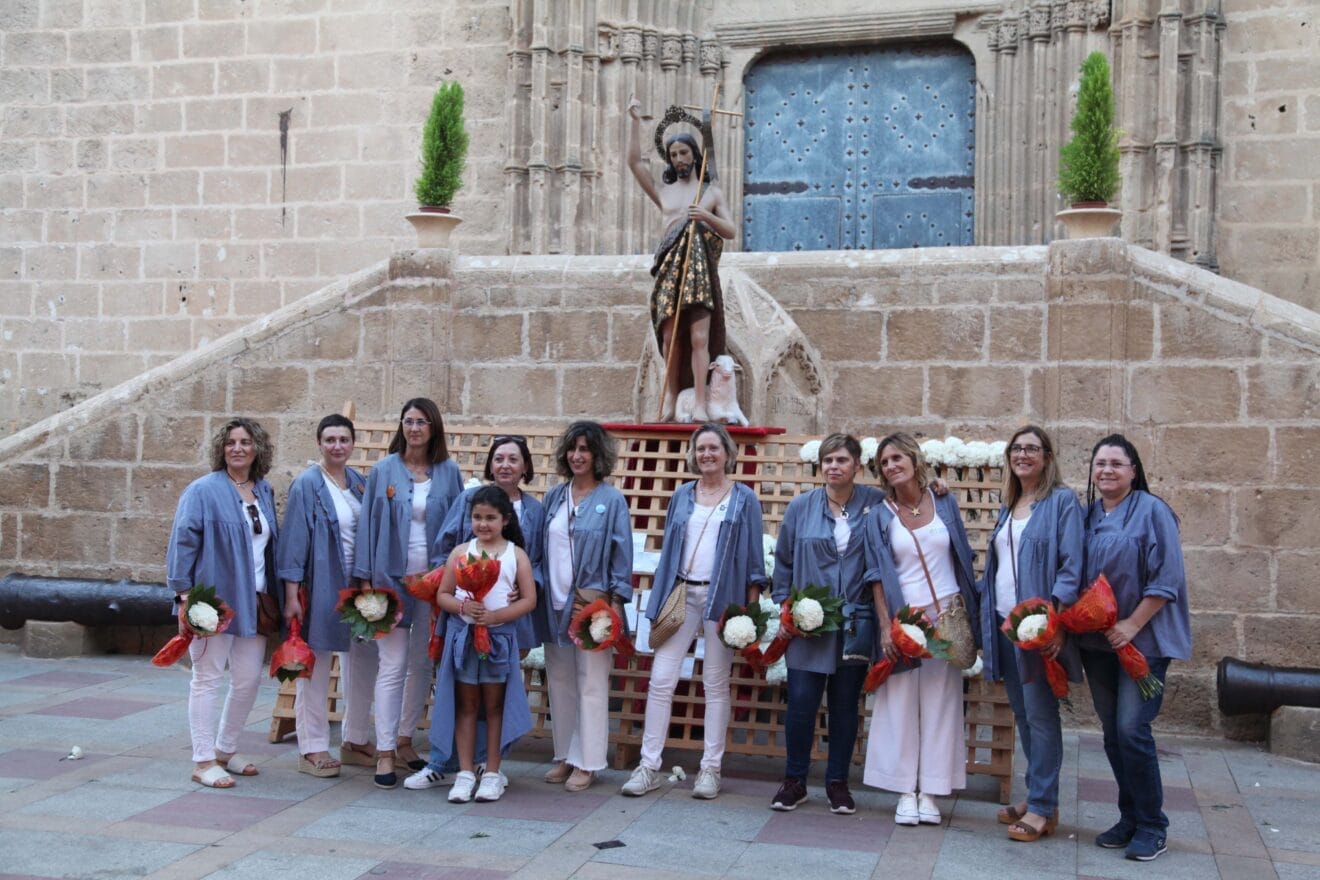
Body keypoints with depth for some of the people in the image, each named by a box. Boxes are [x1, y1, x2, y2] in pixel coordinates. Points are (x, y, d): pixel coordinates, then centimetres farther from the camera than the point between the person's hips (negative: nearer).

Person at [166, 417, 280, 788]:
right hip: (213, 600, -6)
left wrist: (277, 597, 14)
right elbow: (183, 542, -10)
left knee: (249, 680, 9)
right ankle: (204, 761, 7)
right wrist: (184, 593, -16)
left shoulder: (265, 492, 12)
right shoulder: (203, 490, -6)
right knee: (208, 678, 1)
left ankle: (226, 749, 26)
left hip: (255, 602, 6)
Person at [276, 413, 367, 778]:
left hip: (358, 585, 6)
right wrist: (292, 595, -14)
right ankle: (312, 748, 9)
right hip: (321, 586, -6)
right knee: (316, 667, 1)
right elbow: (294, 541, -10)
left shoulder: (360, 484, 10)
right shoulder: (307, 485, -8)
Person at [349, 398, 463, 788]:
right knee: (393, 664, -5)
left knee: (424, 664, 9)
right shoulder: (384, 470, 2)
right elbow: (368, 524, 2)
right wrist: (365, 578, -3)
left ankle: (404, 740, 24)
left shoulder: (449, 472, 5)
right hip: (392, 577, -2)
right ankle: (384, 752, 1)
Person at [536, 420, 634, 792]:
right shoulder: (554, 497, 11)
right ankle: (565, 756, 22)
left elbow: (621, 552, -5)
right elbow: (541, 547, 14)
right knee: (559, 682, 11)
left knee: (591, 684, -1)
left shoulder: (611, 500, -3)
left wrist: (615, 600, -12)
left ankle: (586, 762, 8)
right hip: (554, 603, 5)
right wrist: (535, 590, 6)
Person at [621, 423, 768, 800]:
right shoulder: (682, 496, 11)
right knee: (661, 680, -3)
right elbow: (669, 547, 13)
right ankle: (649, 766, 4)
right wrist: (662, 597, 7)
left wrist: (751, 605, -6)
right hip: (681, 594, 3)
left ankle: (710, 769, 12)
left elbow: (753, 555, 1)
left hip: (722, 597, -2)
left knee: (716, 684, 5)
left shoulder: (744, 498, 3)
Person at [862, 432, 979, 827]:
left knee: (940, 702, 2)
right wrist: (885, 626, -9)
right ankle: (906, 791, 9)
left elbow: (962, 559, 10)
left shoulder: (945, 504, 5)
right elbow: (877, 575, -1)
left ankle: (929, 791, 10)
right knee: (901, 703, 0)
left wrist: (970, 613, 6)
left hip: (946, 616, 1)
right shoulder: (880, 516, 1)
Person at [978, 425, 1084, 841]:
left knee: (1040, 714, -3)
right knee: (1021, 713, 12)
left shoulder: (1062, 501, -5)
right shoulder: (1009, 506, 17)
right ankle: (1037, 797, 21)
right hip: (1004, 621, 7)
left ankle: (1043, 807, 4)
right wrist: (983, 612, 12)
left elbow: (1071, 565, -12)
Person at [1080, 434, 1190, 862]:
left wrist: (1133, 624, -16)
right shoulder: (1089, 515, 9)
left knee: (1132, 728, -11)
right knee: (1112, 732, 9)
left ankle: (1152, 825, 5)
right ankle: (1129, 816, 22)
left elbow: (1167, 578, -13)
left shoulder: (1152, 511, -8)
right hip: (1097, 641, 6)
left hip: (1143, 639, -6)